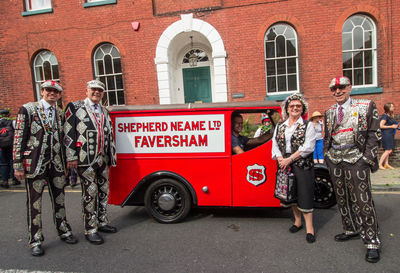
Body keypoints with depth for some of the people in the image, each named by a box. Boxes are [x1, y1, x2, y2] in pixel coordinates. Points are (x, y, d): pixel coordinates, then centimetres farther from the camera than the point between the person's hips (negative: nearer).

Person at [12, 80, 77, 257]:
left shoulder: (59, 114, 11)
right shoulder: (28, 109, -3)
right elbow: (19, 138, -7)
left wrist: (64, 163, 13)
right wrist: (18, 165, -11)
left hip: (57, 165, 4)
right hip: (35, 164, -4)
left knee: (59, 199, 13)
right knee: (34, 202, 4)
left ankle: (63, 231, 28)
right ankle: (36, 241, 16)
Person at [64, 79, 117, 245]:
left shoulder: (104, 112, 18)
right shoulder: (75, 107, 1)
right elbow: (68, 133, -6)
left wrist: (111, 158, 15)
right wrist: (71, 157, -12)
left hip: (102, 160, 6)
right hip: (85, 160, -6)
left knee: (103, 191, 13)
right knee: (90, 193, -3)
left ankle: (102, 222, 28)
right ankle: (90, 230, 8)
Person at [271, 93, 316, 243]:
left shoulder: (308, 125, -1)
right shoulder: (279, 126, 12)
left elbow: (308, 147, -11)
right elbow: (275, 144, 6)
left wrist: (290, 159, -16)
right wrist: (281, 159, -13)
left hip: (303, 166, -4)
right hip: (285, 166, 5)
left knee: (304, 194, -3)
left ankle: (309, 227, 9)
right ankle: (297, 221, 31)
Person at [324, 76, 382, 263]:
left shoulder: (366, 107, 0)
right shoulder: (329, 112, 13)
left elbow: (374, 134, -3)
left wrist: (368, 157, -10)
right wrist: (327, 155, 11)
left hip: (356, 158, -5)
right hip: (335, 160, 5)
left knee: (362, 200, -4)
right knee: (342, 198, 12)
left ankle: (372, 242, 7)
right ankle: (351, 230, 29)